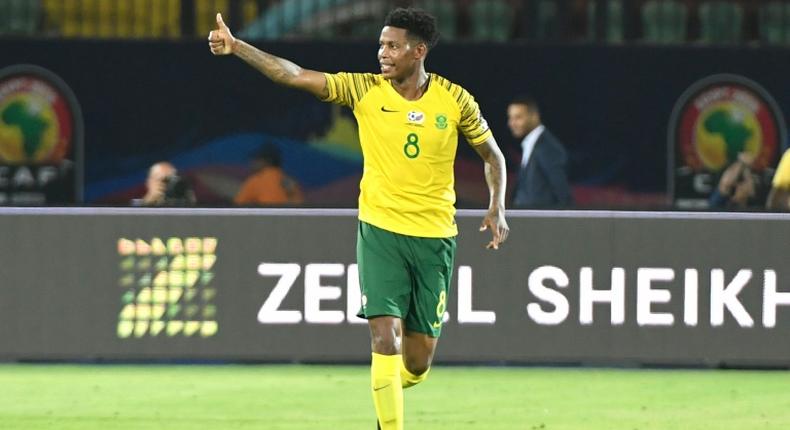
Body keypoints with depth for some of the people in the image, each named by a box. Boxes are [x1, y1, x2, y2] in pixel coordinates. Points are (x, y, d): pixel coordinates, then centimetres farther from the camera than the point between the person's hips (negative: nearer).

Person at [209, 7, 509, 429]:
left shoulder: (454, 100, -2)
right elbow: (295, 75, -11)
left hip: (435, 236, 1)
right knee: (385, 337, -17)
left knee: (417, 361, 5)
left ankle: (391, 389, 39)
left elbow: (492, 154, 11)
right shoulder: (365, 91, -4)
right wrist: (236, 46, -21)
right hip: (380, 231, -1)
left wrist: (497, 207, -3)